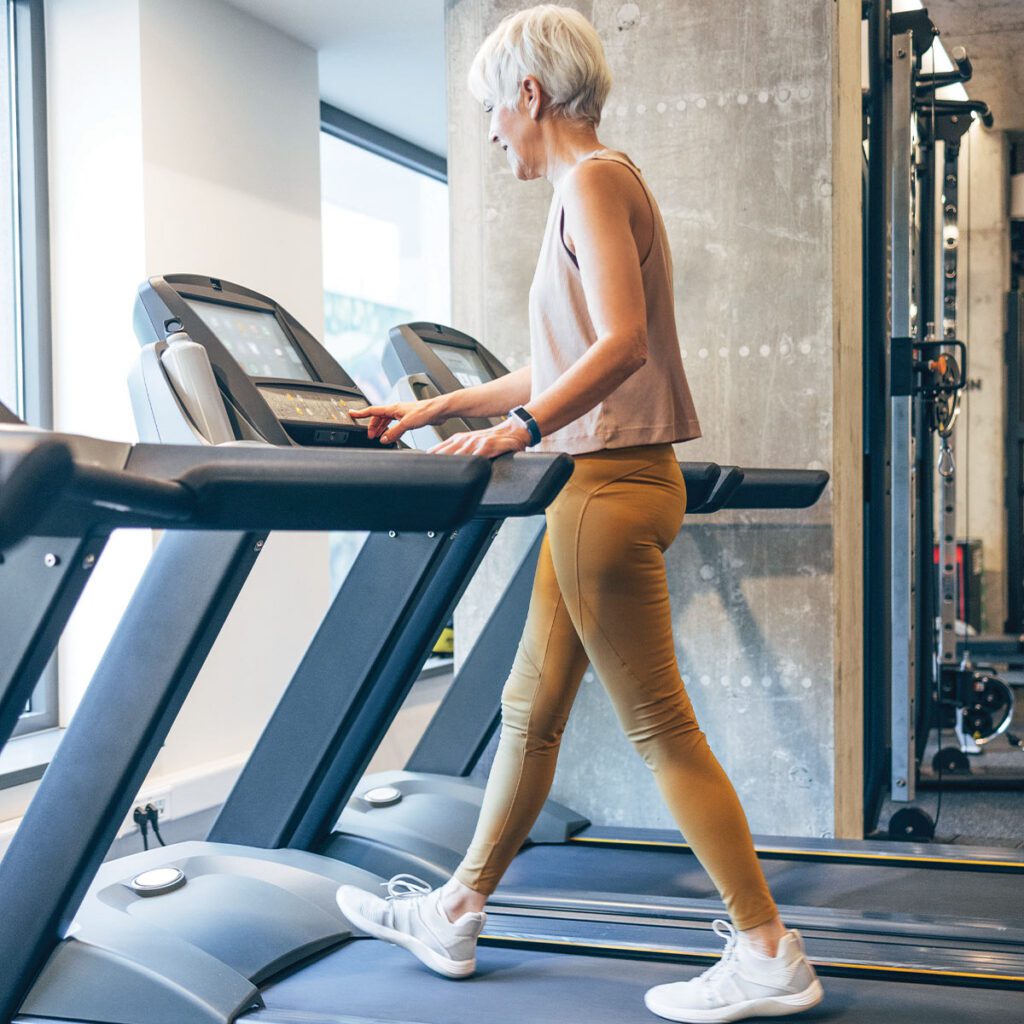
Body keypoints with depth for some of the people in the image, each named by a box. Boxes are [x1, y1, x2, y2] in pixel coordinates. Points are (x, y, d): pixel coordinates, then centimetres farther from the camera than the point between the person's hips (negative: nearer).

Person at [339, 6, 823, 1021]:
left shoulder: (594, 179, -11)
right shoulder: (585, 188, 19)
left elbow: (622, 343, -24)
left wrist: (519, 428, -29)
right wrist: (440, 407, 23)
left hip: (611, 484, -10)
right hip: (597, 483, 10)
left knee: (659, 726, -4)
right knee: (530, 710, 15)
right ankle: (453, 916, 27)